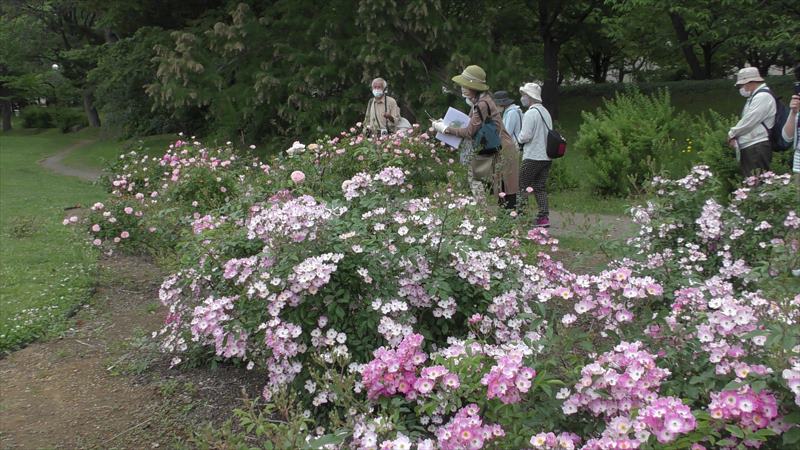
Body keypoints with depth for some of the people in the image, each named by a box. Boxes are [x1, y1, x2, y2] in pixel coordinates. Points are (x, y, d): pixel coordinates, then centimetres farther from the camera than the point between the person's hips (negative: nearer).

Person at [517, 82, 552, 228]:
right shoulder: (546, 112, 14)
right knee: (541, 187, 9)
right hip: (546, 156, 8)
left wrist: (519, 138, 3)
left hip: (533, 157, -8)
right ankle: (544, 217, 4)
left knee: (522, 185, 1)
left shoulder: (530, 113, -13)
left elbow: (526, 135, -17)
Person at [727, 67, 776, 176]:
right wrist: (734, 136, 7)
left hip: (757, 149, -10)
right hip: (748, 149, 10)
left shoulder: (762, 97, -11)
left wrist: (732, 134, -2)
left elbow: (748, 122, -17)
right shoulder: (754, 97, 21)